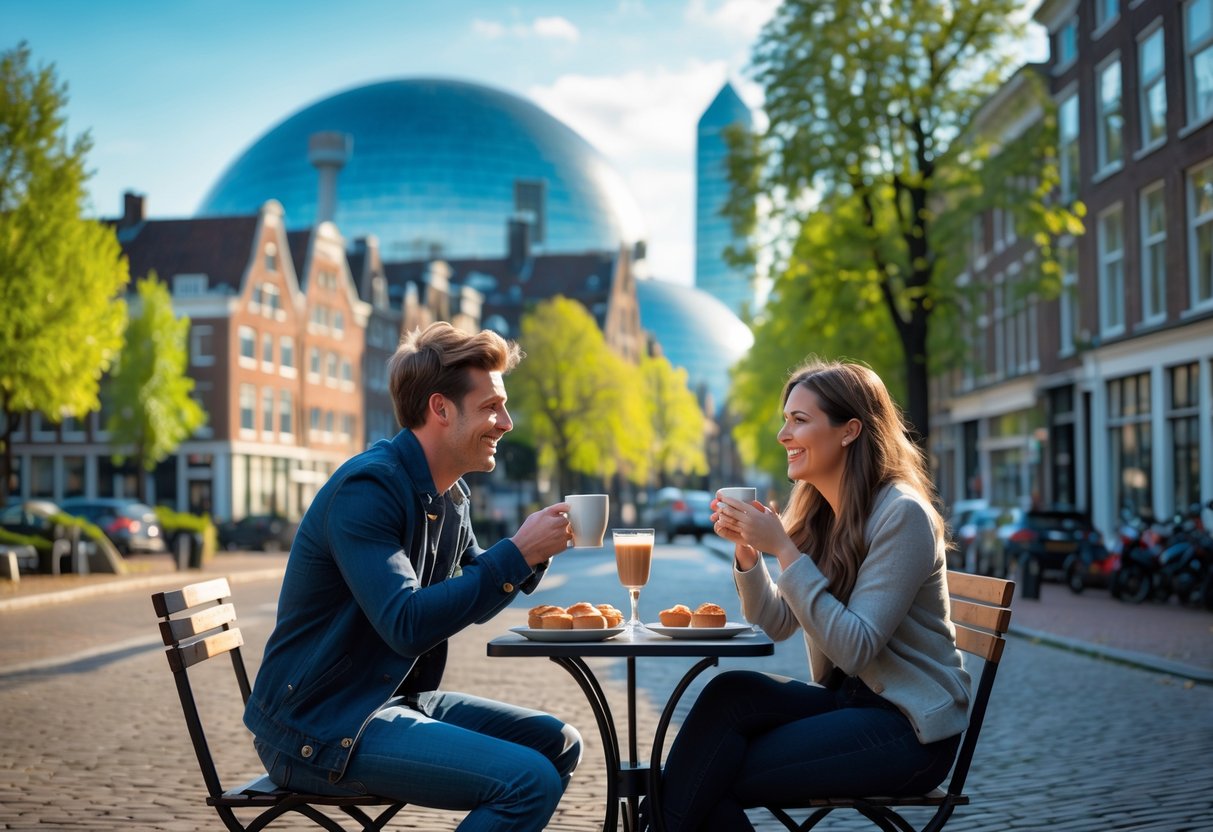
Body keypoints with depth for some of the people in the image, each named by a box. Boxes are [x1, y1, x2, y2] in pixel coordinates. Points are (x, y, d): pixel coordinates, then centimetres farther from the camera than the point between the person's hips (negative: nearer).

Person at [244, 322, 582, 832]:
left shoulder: (449, 497, 9)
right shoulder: (367, 488, -20)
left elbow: (472, 603, 20)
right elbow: (407, 626, -28)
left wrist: (531, 554, 1)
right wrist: (517, 554, -24)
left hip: (395, 701, 9)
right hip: (318, 727, -9)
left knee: (559, 746, 7)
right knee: (529, 781, -21)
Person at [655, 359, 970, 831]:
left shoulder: (901, 514, -17)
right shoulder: (818, 512, 7)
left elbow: (854, 649, -23)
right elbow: (776, 626, 7)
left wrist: (782, 548, -25)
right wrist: (746, 548, -9)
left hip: (911, 726, -7)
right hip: (847, 700, 7)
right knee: (730, 693, -20)